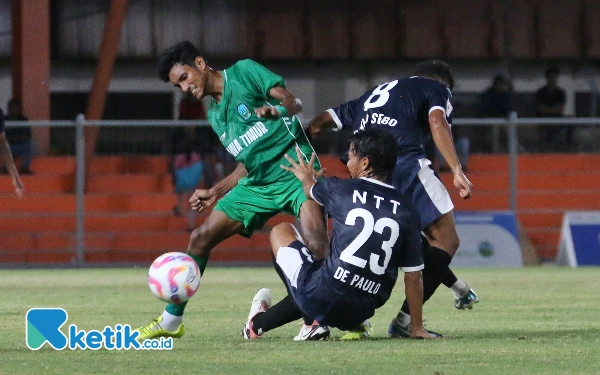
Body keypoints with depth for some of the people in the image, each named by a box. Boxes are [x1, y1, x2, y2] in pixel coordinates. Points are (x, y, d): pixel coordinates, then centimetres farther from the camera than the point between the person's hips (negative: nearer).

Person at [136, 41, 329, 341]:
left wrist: (276, 110, -33)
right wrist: (216, 192, 16)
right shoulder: (215, 116, 18)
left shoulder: (244, 72, -1)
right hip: (258, 182, 8)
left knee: (316, 242, -28)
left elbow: (293, 101, -11)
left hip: (295, 169, -8)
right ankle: (170, 321, 15)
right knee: (200, 238, 4)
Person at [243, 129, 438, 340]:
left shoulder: (342, 190, -1)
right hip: (358, 315, 4)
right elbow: (413, 276, 5)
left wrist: (307, 179, 49)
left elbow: (311, 192, 24)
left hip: (321, 300, -4)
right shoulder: (407, 213, 4)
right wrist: (417, 328, 14)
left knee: (281, 230, 21)